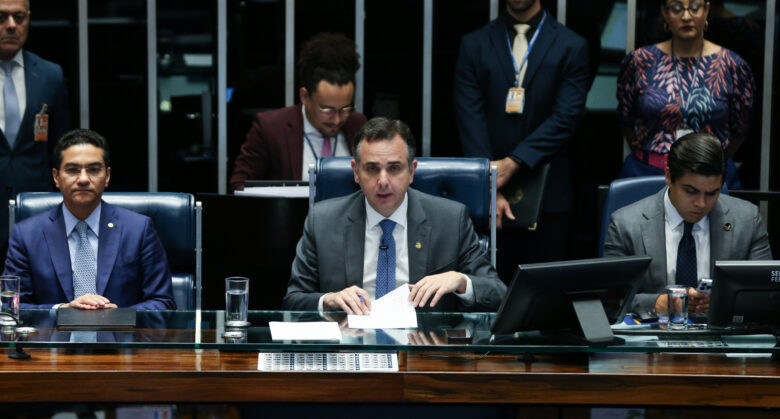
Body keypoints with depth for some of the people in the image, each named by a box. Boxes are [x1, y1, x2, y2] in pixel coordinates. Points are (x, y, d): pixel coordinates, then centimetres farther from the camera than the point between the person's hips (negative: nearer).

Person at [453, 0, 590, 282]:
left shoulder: (572, 47, 4)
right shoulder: (474, 45, 7)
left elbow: (565, 118, -6)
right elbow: (470, 120, -1)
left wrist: (513, 163, -16)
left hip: (547, 195, -1)